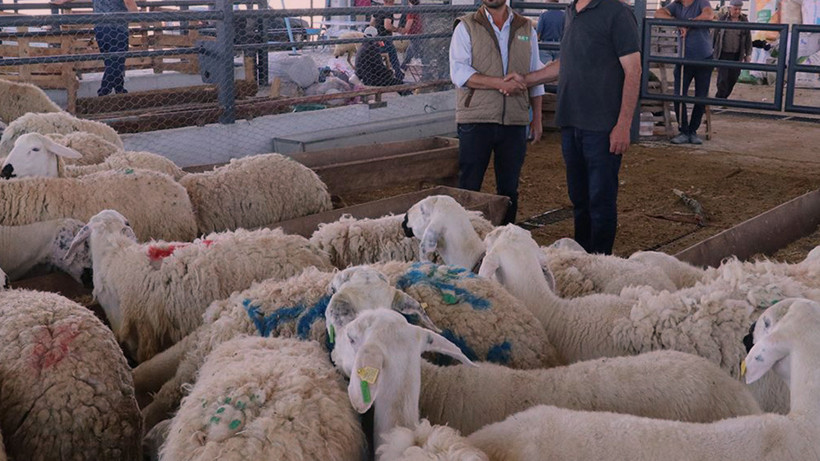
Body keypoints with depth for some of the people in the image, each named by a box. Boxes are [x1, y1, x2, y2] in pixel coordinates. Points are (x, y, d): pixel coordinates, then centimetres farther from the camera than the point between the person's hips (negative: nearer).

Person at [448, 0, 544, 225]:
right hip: (476, 120, -3)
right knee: (469, 187, 0)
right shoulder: (466, 27, 1)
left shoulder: (526, 29, 13)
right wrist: (500, 84, -19)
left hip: (515, 122, 3)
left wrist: (537, 118, 13)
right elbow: (458, 72, -10)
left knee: (509, 188, 10)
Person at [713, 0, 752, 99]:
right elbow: (714, 34, 3)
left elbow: (748, 39, 9)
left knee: (733, 78, 6)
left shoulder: (744, 20, 5)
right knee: (723, 78, -8)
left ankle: (723, 97, 21)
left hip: (736, 56, 3)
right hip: (723, 54, -3)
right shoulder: (721, 18, -1)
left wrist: (748, 54, 7)